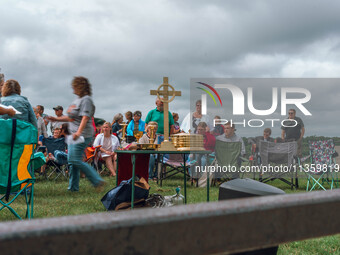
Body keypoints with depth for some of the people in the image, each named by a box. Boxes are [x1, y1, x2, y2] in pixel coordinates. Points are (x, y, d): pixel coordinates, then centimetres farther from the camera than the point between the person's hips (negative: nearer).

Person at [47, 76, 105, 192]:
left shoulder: (86, 100, -11)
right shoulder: (77, 100, 19)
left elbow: (85, 117, -22)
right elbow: (71, 117, 27)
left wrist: (78, 132, -33)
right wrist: (56, 119, 25)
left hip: (83, 135, -10)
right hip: (74, 135, 10)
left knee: (75, 160, -15)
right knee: (71, 160, 10)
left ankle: (98, 181, -10)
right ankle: (73, 187, 17)